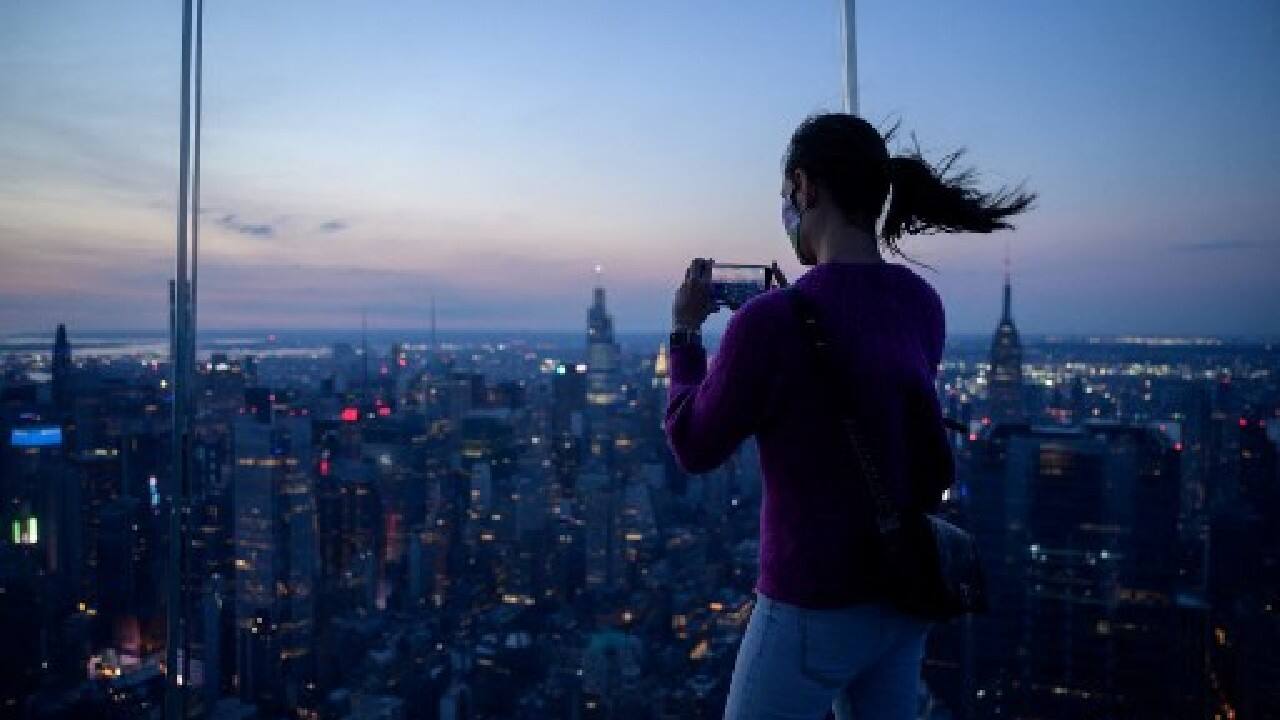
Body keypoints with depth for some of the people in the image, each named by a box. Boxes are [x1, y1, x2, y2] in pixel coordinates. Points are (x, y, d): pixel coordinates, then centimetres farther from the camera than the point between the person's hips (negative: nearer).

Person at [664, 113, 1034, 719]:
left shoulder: (773, 320, -24)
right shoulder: (923, 304, -1)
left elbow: (693, 447, -11)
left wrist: (684, 332, 2)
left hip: (816, 607, -7)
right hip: (906, 593, 7)